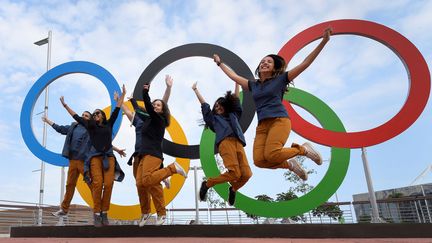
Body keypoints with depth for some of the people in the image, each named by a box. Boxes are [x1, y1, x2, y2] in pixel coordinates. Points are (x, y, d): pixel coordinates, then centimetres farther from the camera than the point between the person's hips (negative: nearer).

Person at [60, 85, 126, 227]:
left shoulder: (109, 124, 17)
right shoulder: (90, 126, 17)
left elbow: (116, 110, 18)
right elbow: (76, 117, 22)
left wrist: (122, 95, 19)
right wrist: (65, 105, 27)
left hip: (109, 156, 1)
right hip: (95, 156, -1)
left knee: (108, 184, -14)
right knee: (97, 184, -17)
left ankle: (104, 213, -8)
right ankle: (96, 214, -12)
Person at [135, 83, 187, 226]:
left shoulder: (159, 119, 0)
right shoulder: (150, 120, 22)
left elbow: (149, 109, -18)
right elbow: (139, 113, 42)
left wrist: (145, 92, -20)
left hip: (153, 154, -8)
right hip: (144, 155, 8)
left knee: (147, 180, -29)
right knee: (140, 184, -4)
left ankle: (172, 168, -13)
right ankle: (145, 212, 9)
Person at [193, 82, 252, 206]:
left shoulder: (233, 115, 36)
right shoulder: (214, 118, 29)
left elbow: (236, 100, 40)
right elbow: (204, 105, 34)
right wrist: (195, 89, 42)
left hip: (238, 144, 4)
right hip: (225, 143, -4)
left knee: (246, 174, -16)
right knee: (234, 173, -22)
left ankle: (233, 189, 16)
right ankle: (207, 184, 1)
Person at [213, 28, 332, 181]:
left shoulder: (280, 79, 10)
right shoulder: (253, 85, 23)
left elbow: (305, 63, 6)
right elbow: (234, 76, 34)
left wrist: (323, 42, 1)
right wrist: (220, 63, 42)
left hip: (279, 121, -4)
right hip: (262, 125, 5)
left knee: (271, 154, -28)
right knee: (259, 160, -18)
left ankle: (304, 149, 0)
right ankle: (290, 165, 9)